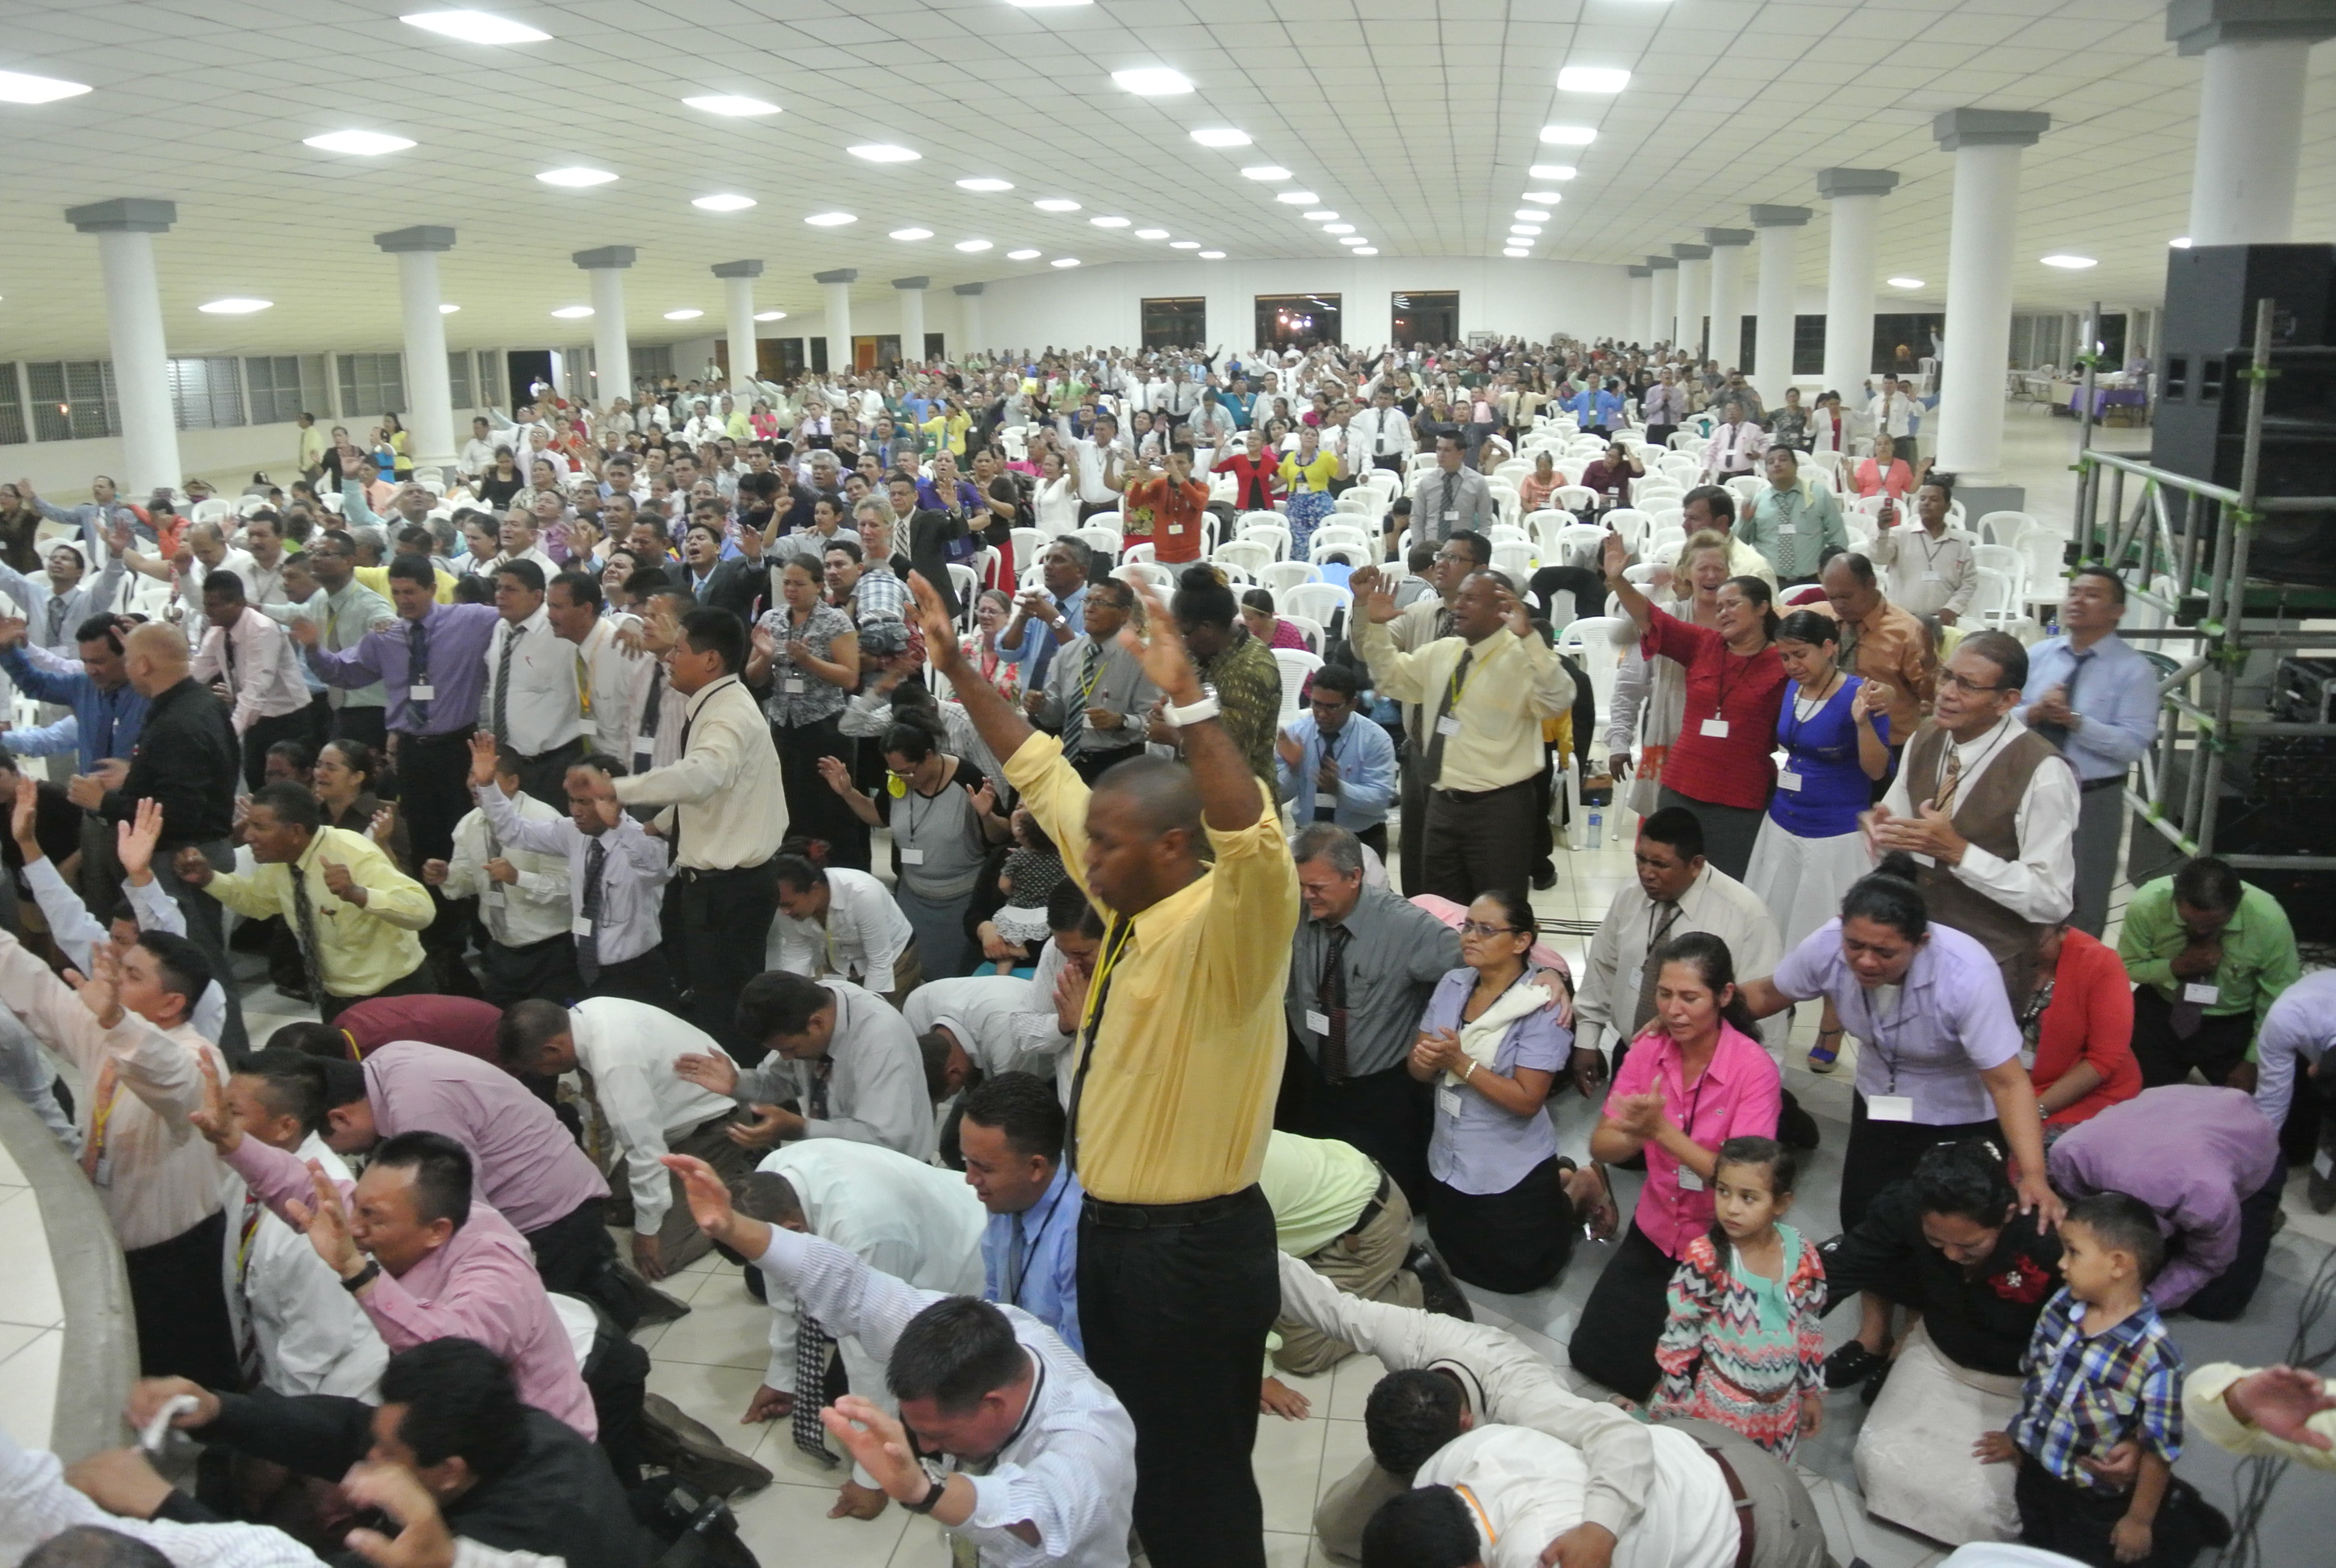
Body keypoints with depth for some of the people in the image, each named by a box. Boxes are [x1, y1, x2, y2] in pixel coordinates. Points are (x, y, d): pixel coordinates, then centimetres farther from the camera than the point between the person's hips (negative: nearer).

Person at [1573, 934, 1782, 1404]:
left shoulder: (1755, 1070, -22)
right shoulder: (1648, 1050, -9)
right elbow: (1601, 1147, -10)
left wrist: (1662, 1129, -40)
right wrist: (1638, 1134, -34)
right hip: (1654, 1232, 4)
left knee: (1644, 1373, -1)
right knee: (1590, 1352, 6)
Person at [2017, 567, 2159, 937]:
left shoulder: (2134, 669, -9)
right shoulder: (2037, 655, 4)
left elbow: (2134, 744, -17)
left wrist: (2075, 721, -25)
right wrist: (2033, 713, -18)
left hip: (2092, 801, -4)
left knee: (2083, 910, 10)